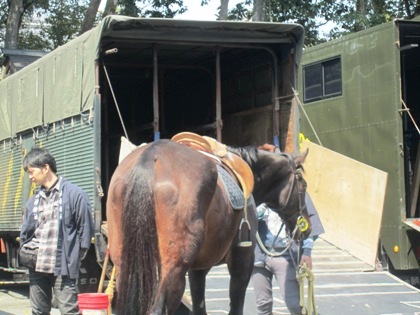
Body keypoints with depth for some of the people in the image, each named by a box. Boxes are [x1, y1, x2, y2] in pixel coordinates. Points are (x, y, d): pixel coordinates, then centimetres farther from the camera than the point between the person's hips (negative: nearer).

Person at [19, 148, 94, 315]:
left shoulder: (74, 194, -6)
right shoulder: (34, 201, 12)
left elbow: (85, 228, -5)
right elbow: (26, 233, 21)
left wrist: (75, 256, -5)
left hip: (63, 266, -6)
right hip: (37, 267, 7)